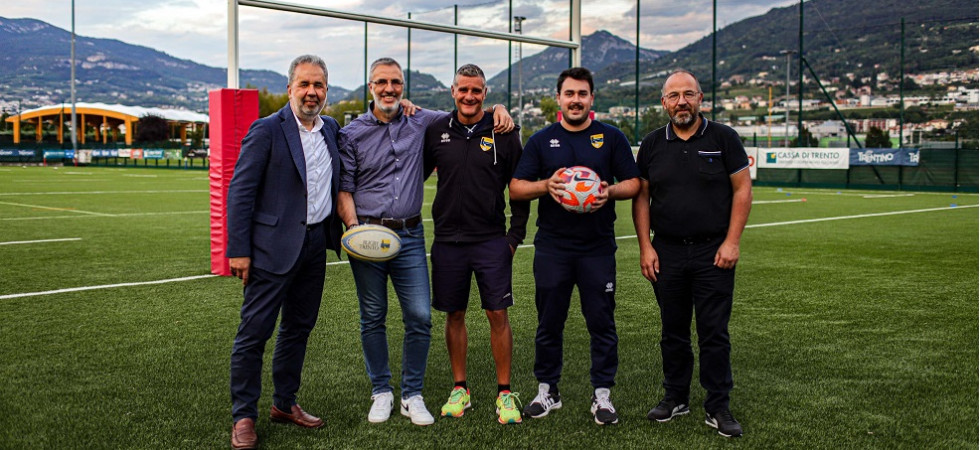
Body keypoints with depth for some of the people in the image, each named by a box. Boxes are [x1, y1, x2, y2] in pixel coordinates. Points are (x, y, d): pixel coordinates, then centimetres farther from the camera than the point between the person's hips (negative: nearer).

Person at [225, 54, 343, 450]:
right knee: (254, 332, -2)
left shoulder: (332, 130, 10)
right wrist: (238, 250, -14)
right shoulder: (267, 130, -8)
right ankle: (243, 417, 10)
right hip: (274, 247, -6)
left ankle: (285, 403, 29)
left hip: (316, 245, 6)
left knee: (299, 327, 15)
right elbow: (240, 192, -10)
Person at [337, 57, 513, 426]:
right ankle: (381, 392, 23)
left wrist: (497, 110, 3)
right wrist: (353, 228, -14)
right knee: (372, 318, 8)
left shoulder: (421, 123, 7)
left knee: (419, 317, -2)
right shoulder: (352, 134, 3)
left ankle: (412, 395, 13)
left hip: (410, 235, 1)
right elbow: (344, 188, 1)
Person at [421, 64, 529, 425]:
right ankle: (460, 389, 23)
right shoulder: (436, 131, 4)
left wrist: (515, 236, 0)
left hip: (492, 241, -1)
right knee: (454, 315, 9)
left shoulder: (503, 133, 0)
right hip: (448, 241, 2)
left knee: (498, 314, -1)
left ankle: (504, 393, 12)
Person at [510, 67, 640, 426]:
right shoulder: (541, 140, 7)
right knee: (549, 321, 8)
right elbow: (516, 188, 3)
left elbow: (633, 183, 6)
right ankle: (547, 390, 21)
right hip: (552, 246, 1)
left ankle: (602, 395, 15)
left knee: (602, 322, 3)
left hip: (598, 247, -1)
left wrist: (610, 192, -15)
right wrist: (546, 185, -15)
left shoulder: (611, 137, 6)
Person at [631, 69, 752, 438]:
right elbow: (641, 197, 9)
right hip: (666, 252, 3)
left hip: (713, 252, -2)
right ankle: (675, 397, 26)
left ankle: (717, 408, 11)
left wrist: (731, 242, -8)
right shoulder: (652, 144, 7)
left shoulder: (723, 138, 0)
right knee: (673, 331, 11)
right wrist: (645, 246, 1)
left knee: (714, 333, 1)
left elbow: (742, 190, -1)